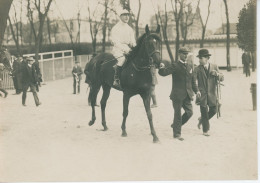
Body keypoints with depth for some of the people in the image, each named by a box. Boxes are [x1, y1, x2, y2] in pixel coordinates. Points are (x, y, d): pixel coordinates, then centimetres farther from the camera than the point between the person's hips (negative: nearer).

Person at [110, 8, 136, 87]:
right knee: (122, 59, -33)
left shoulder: (130, 29, 18)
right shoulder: (115, 28, -1)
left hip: (129, 49, 6)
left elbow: (133, 41, 17)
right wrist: (124, 49, -22)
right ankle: (116, 80, -28)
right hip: (118, 49, -6)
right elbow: (115, 41, -11)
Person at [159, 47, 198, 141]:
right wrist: (162, 67, -38)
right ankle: (177, 133, 15)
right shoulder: (175, 66, -6)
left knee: (189, 112, 5)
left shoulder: (189, 66, 14)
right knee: (178, 114, 1)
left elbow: (192, 80, 22)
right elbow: (163, 73, -18)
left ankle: (175, 125, 26)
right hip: (177, 94, -6)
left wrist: (196, 91, 17)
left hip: (187, 94, 6)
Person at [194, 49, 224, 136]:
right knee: (204, 112, 2)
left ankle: (201, 119, 34)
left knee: (213, 110, 6)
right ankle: (205, 130, 16)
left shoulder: (214, 67, 5)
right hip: (202, 94, -2)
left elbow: (222, 78, 3)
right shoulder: (197, 69, -1)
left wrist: (217, 74, -18)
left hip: (212, 94, 2)